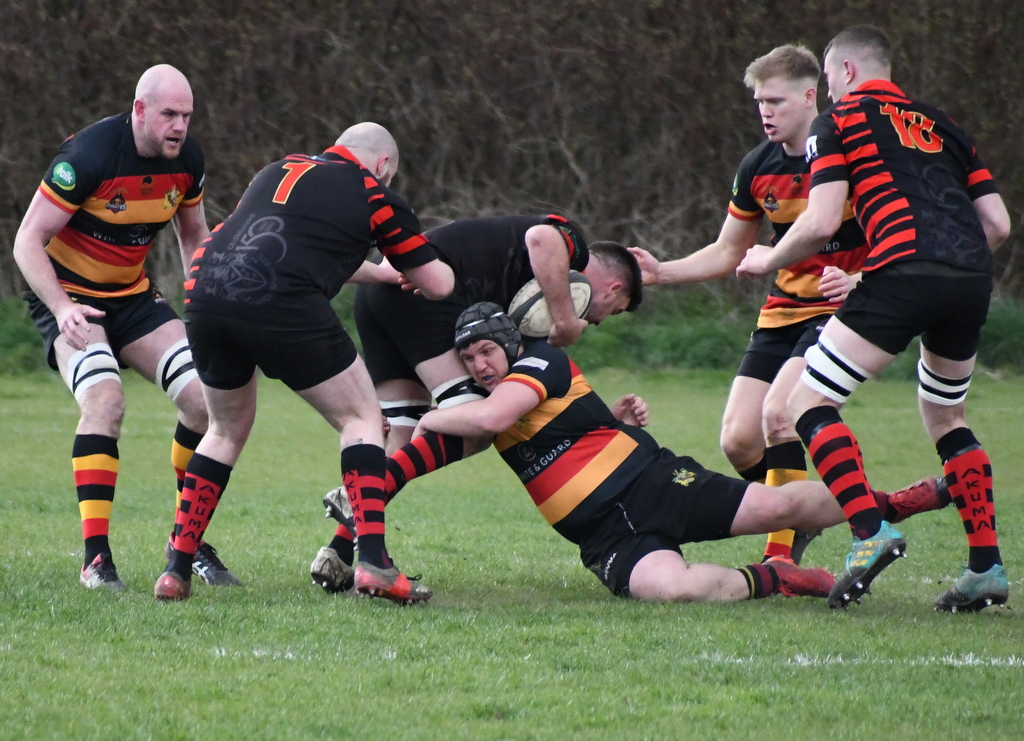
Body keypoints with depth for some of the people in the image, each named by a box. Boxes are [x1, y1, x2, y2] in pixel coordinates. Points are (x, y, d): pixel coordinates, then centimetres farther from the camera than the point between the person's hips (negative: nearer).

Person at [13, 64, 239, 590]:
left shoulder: (187, 159, -6)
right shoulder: (89, 155, -25)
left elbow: (193, 235, 13)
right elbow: (27, 241, -22)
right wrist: (62, 308, -35)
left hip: (132, 295, 6)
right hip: (67, 294, -6)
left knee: (203, 398, -8)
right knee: (104, 399, -29)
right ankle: (95, 557, -26)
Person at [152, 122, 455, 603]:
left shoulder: (278, 171, 30)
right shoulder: (373, 194, 13)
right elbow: (438, 284, 18)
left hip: (204, 291, 6)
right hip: (283, 306, -6)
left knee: (228, 430, 26)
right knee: (361, 419, 11)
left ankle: (176, 571, 21)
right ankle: (372, 560, -4)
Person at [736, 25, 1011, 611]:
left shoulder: (839, 122, 11)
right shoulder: (939, 124, 27)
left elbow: (820, 224, -1)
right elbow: (999, 223, 20)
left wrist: (767, 260, 17)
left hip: (904, 274, -6)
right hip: (974, 278, 6)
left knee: (809, 403, 0)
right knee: (945, 417, 26)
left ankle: (872, 530, -18)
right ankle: (987, 564, 17)